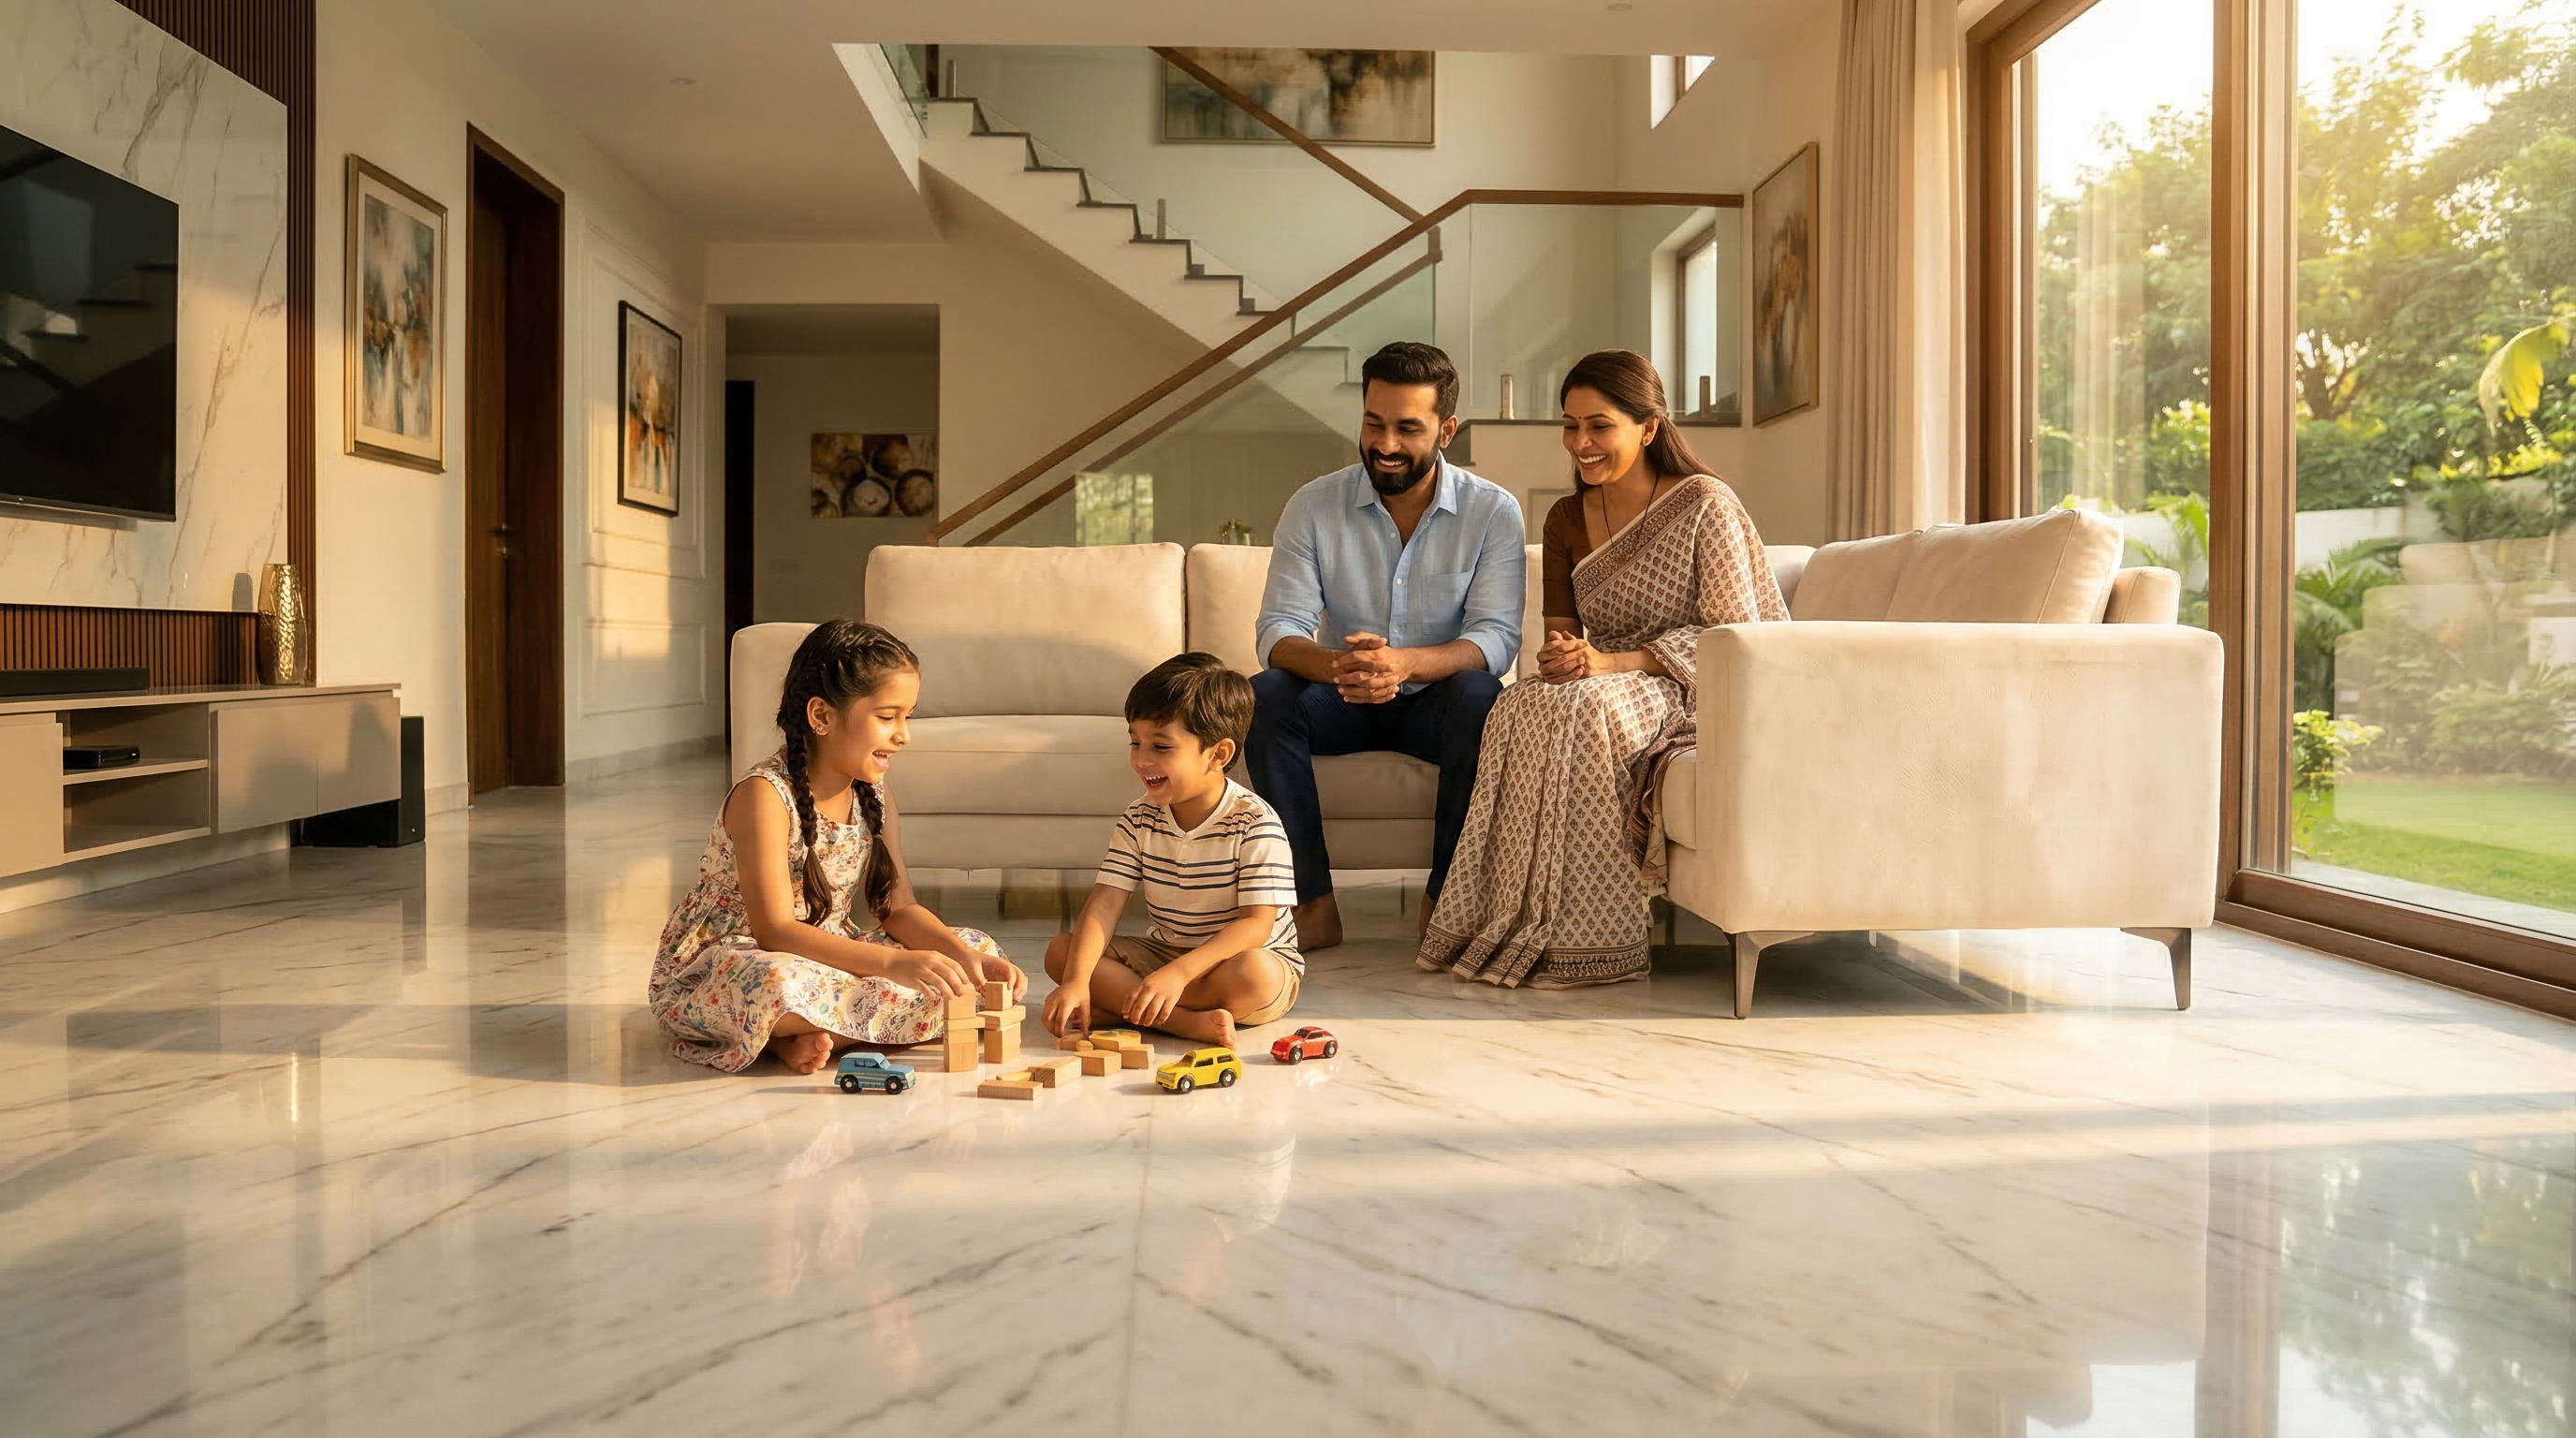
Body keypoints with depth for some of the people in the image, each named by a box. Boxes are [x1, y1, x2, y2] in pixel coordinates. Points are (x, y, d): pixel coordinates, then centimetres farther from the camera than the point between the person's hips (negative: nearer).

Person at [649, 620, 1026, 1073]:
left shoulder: (872, 794, 3)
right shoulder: (764, 795, -21)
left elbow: (899, 909, 2)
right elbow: (775, 931, -28)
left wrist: (967, 956, -18)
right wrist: (894, 963, -39)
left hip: (822, 959, 9)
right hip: (712, 973, -8)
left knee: (978, 949, -6)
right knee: (781, 984, -44)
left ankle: (804, 1038, -15)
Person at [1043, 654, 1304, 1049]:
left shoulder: (1255, 824, -18)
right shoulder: (1139, 821, -2)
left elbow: (1255, 925, -25)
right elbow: (1104, 904, -11)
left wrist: (1178, 972, -38)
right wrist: (1076, 981, -29)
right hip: (1163, 955, 6)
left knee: (1252, 972, -40)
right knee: (1060, 951, -14)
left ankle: (1119, 1007, -22)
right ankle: (1189, 1022, -27)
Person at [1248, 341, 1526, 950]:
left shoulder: (1493, 511, -9)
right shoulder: (1313, 506, -6)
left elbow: (1497, 637, -19)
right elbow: (1277, 629, -12)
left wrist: (1406, 662, -41)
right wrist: (1334, 665, -38)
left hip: (1436, 698, -1)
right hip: (1344, 698, 2)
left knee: (1479, 696, -34)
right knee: (1264, 696, -27)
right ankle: (1315, 905, -24)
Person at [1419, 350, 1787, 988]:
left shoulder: (1704, 504, -7)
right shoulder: (1566, 519, 11)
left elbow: (1736, 635, -12)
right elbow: (1561, 632, 12)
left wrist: (1614, 662, -22)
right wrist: (1560, 655, -15)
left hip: (1697, 693, -5)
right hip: (1607, 688, 5)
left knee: (1579, 709, -35)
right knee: (1521, 704, -29)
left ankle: (1588, 938, -29)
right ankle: (1509, 923, -27)